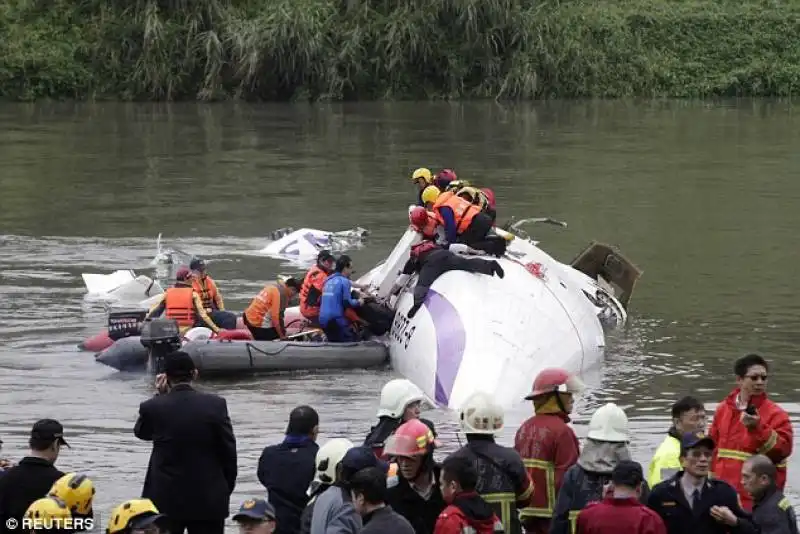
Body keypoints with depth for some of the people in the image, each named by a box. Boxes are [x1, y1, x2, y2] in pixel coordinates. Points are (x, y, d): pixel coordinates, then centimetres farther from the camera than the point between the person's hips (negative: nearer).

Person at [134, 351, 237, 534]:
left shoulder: (153, 407, -9)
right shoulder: (216, 405, -8)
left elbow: (140, 432, 13)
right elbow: (228, 450, -3)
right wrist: (226, 488, 10)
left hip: (165, 499, 0)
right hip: (208, 499, 0)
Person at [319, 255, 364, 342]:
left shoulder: (329, 280, 16)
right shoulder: (344, 281, -9)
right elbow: (347, 302, -15)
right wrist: (358, 302, 5)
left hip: (323, 321, 8)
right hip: (337, 319, -8)